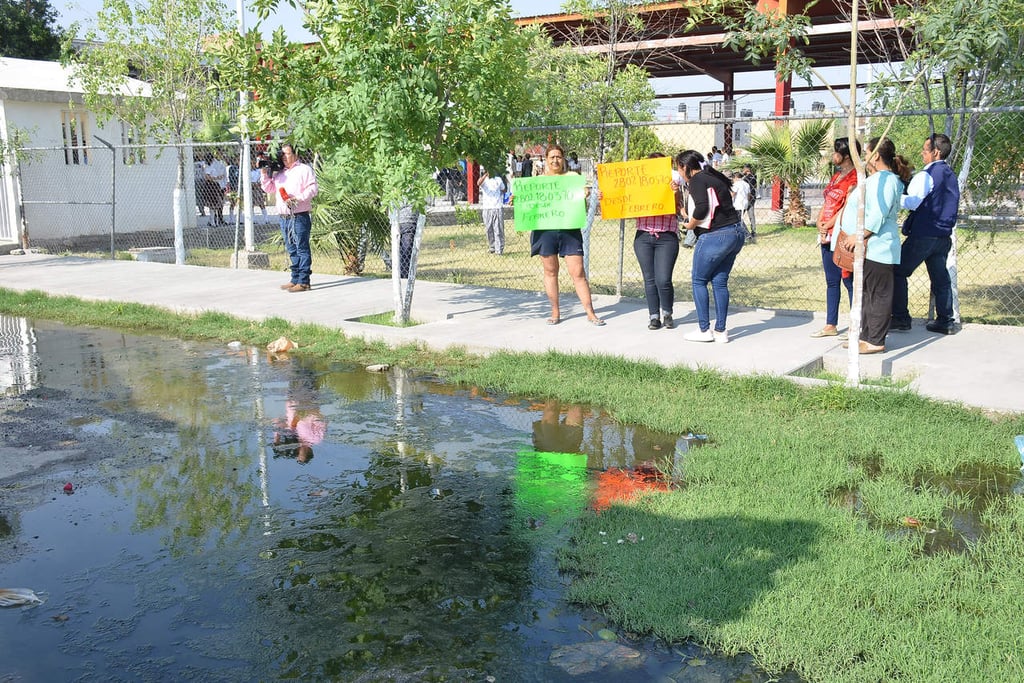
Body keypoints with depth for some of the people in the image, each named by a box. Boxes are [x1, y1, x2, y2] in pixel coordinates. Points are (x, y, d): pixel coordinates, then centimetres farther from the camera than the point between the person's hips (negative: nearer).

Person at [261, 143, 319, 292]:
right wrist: (264, 174, 5)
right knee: (292, 250, 11)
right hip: (284, 217, 8)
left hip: (299, 217, -7)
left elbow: (313, 188, -9)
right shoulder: (279, 173, 22)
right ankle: (295, 279, 17)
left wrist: (299, 198, -20)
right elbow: (269, 188, 20)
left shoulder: (304, 169, 1)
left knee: (302, 249, -8)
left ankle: (303, 281, -9)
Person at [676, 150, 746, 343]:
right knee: (720, 282, 12)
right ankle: (721, 331, 14)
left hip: (715, 236, -9)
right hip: (736, 233, 9)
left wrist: (690, 225, -4)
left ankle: (704, 330, 7)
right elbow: (727, 201, 15)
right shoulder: (715, 177, 18)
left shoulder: (697, 180, -9)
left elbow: (702, 208, -22)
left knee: (698, 280, 5)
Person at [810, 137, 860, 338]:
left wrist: (827, 226, -12)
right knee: (831, 282, 13)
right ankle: (831, 325, 21)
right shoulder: (836, 176, 16)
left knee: (849, 281, -3)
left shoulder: (855, 177, -11)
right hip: (827, 237, 9)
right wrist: (820, 225, 0)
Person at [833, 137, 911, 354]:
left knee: (878, 294, -6)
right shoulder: (876, 179, 21)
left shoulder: (885, 180, -14)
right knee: (866, 293, 14)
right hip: (867, 248, 11)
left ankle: (876, 342, -2)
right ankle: (866, 336, 21)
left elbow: (878, 215, -23)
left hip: (877, 248, -11)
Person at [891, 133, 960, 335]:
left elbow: (912, 202, -23)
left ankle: (901, 317, 0)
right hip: (943, 235, 8)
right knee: (940, 277, 11)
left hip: (923, 234, -8)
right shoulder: (951, 175, 13)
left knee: (898, 272, 0)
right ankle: (946, 320, 12)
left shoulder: (927, 175, -14)